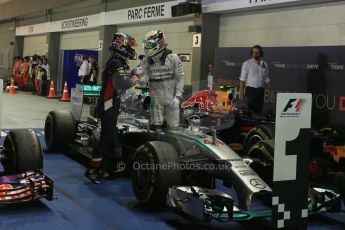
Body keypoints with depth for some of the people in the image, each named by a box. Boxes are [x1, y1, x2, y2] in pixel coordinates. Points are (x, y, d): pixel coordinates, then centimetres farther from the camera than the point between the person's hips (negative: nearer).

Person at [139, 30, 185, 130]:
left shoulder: (173, 58, -7)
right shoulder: (146, 60, -2)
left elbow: (180, 78, -4)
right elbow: (143, 80, -6)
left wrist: (178, 96, -11)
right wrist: (138, 76, -30)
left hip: (171, 98, -2)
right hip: (156, 99, 2)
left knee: (173, 127, 4)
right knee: (156, 128, 7)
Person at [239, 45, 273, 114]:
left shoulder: (264, 64, 11)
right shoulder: (247, 64, -1)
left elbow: (267, 79, 16)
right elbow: (242, 79, -4)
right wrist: (241, 93, -11)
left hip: (261, 90, 4)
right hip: (251, 89, -4)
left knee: (259, 111, 4)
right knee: (252, 111, -10)